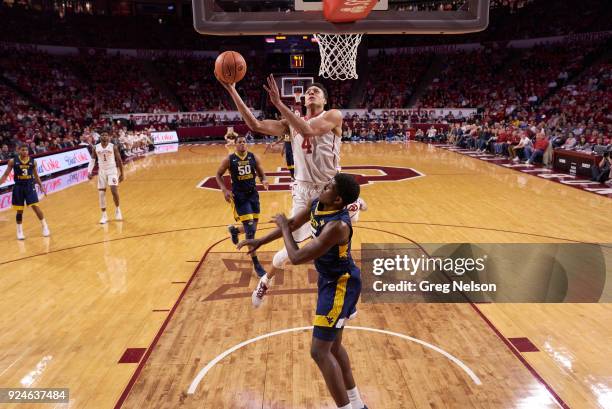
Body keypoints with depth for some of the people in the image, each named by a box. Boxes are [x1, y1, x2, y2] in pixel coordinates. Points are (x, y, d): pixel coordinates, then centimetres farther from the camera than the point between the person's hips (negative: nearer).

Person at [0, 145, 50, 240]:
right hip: (18, 187, 0)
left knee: (36, 207, -5)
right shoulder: (13, 161, -5)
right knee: (19, 211, 6)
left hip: (30, 186, 0)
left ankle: (45, 227, 10)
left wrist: (41, 186, 7)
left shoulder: (33, 161, 0)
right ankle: (20, 231, 21)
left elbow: (36, 175, 12)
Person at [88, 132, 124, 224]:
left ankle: (117, 209, 11)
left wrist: (122, 173, -4)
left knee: (114, 190, -16)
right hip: (102, 171, 3)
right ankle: (104, 215, 10)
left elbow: (119, 160, -3)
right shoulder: (96, 148, 0)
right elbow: (93, 160, 9)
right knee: (101, 193, 0)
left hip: (112, 170, -3)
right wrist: (89, 171, -4)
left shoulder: (113, 147, -8)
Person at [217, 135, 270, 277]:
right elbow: (218, 175, 3)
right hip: (239, 197, -4)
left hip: (253, 195, 4)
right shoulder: (229, 160, -7)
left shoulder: (253, 157, 0)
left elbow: (261, 173, 8)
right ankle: (256, 264, 1)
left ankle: (234, 230, 48)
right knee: (250, 230, -10)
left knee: (252, 228, 12)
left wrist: (264, 181, -16)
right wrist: (224, 190, -12)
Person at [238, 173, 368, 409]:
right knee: (333, 345, 19)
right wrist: (260, 241, 14)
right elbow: (293, 224, 13)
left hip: (340, 284, -10)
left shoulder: (337, 226, -32)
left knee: (319, 351, -7)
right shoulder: (316, 204, -5)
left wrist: (283, 227, -14)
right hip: (330, 280, 10)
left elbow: (297, 257, -29)